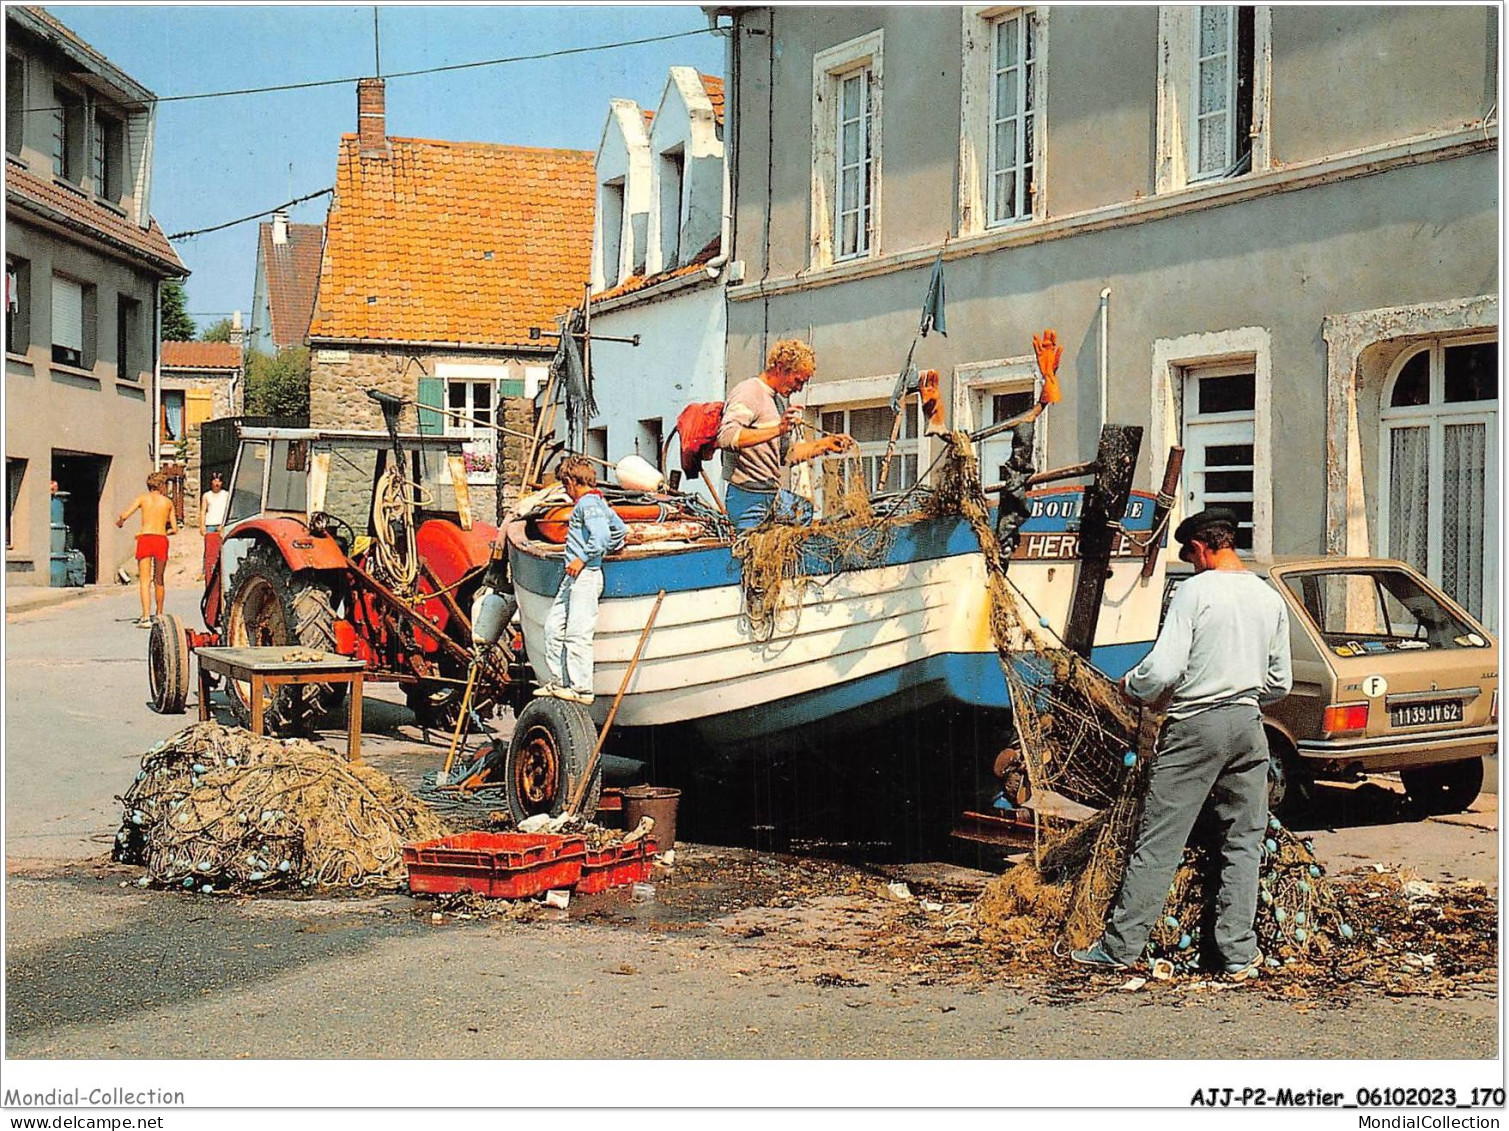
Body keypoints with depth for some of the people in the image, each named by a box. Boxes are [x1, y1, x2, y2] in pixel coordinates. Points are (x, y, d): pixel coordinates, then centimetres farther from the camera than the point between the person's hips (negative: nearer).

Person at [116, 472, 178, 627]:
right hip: (161, 540, 2)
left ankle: (146, 617, -18)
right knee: (159, 580, 17)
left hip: (145, 539, -1)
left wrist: (120, 522, 20)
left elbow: (125, 516, -2)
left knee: (145, 581, -5)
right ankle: (159, 615, 28)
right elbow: (174, 529, 11)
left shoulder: (142, 498, 8)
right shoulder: (168, 502, 13)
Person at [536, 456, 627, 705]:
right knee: (553, 626, 11)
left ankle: (581, 688, -6)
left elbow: (601, 536, -25)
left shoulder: (588, 503, -12)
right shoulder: (597, 502, 18)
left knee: (577, 633, -9)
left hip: (586, 575, -11)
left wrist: (583, 558, -19)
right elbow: (621, 530, 27)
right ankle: (559, 681, 16)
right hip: (574, 576, 11)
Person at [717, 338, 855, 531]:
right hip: (747, 496, -9)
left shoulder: (780, 401, 20)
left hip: (775, 495, 9)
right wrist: (777, 430, -34)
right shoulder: (748, 392, -10)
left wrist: (824, 444, 17)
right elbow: (726, 437, -28)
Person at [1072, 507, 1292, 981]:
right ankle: (1239, 954, 8)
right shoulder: (1271, 599, 10)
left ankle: (1120, 946, 3)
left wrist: (1131, 686, 4)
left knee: (1158, 841, -2)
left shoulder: (1195, 591, -9)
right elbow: (1280, 683, 15)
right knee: (1243, 843, 10)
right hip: (1249, 727, 5)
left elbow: (1163, 670, -15)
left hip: (1195, 725, -5)